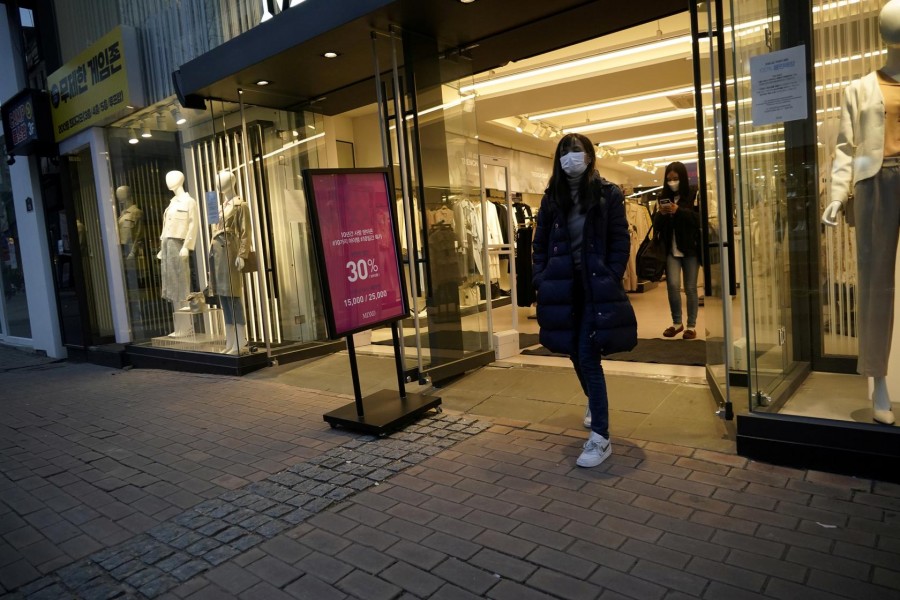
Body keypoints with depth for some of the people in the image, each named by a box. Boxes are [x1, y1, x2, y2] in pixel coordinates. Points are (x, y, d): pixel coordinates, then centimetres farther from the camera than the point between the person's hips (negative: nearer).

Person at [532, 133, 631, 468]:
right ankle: (594, 402, 45)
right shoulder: (552, 198, 7)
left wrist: (610, 282, -13)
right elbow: (540, 244, 10)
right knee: (575, 353, 15)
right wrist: (540, 280, -1)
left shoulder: (608, 195, -2)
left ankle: (601, 438, 0)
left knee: (587, 356, -9)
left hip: (595, 287, -4)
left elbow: (620, 243, -3)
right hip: (563, 287, 4)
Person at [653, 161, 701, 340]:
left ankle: (691, 325, 13)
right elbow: (657, 226, 8)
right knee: (673, 285, -9)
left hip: (690, 249, -2)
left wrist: (679, 211, -22)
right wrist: (661, 214, -13)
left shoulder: (694, 195, 0)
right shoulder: (663, 197, 10)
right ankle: (676, 322, 8)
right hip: (671, 250, 2)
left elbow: (700, 219, -11)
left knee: (690, 288, 2)